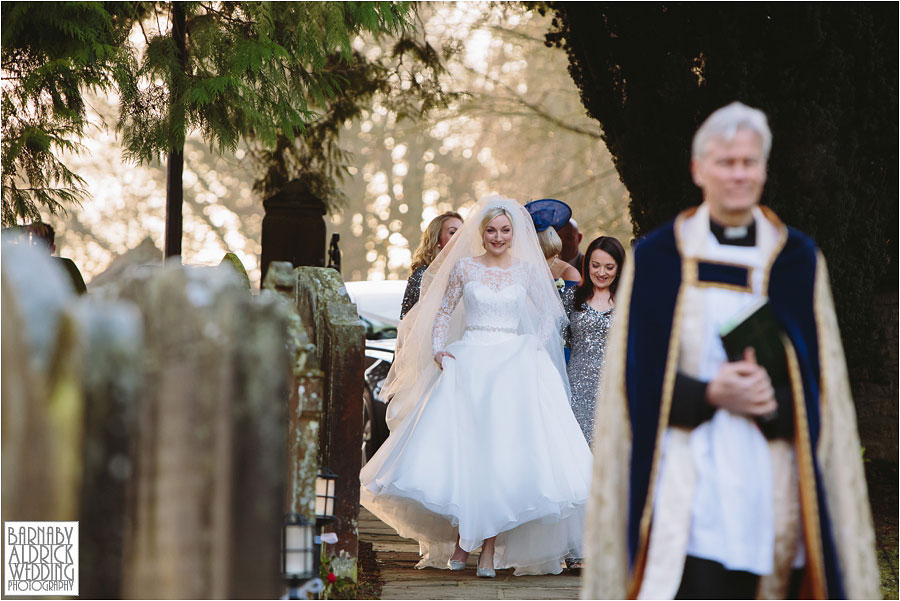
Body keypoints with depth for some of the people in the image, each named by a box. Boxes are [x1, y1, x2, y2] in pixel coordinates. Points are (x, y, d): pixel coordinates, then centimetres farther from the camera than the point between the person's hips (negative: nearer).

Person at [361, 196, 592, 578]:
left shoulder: (527, 271, 7)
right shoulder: (464, 267, 6)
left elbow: (549, 314, 13)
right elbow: (443, 312, 10)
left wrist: (534, 349, -1)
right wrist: (438, 349, -3)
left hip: (514, 367, 0)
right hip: (468, 363, 0)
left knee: (504, 450, -7)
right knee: (462, 449, -7)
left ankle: (490, 546, -3)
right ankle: (460, 538, 6)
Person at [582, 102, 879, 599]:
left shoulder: (797, 260, 9)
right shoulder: (657, 258, 4)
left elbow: (817, 380, 7)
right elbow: (636, 373, 2)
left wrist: (772, 403, -14)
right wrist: (709, 394, -14)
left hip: (769, 479, 2)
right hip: (687, 479, -2)